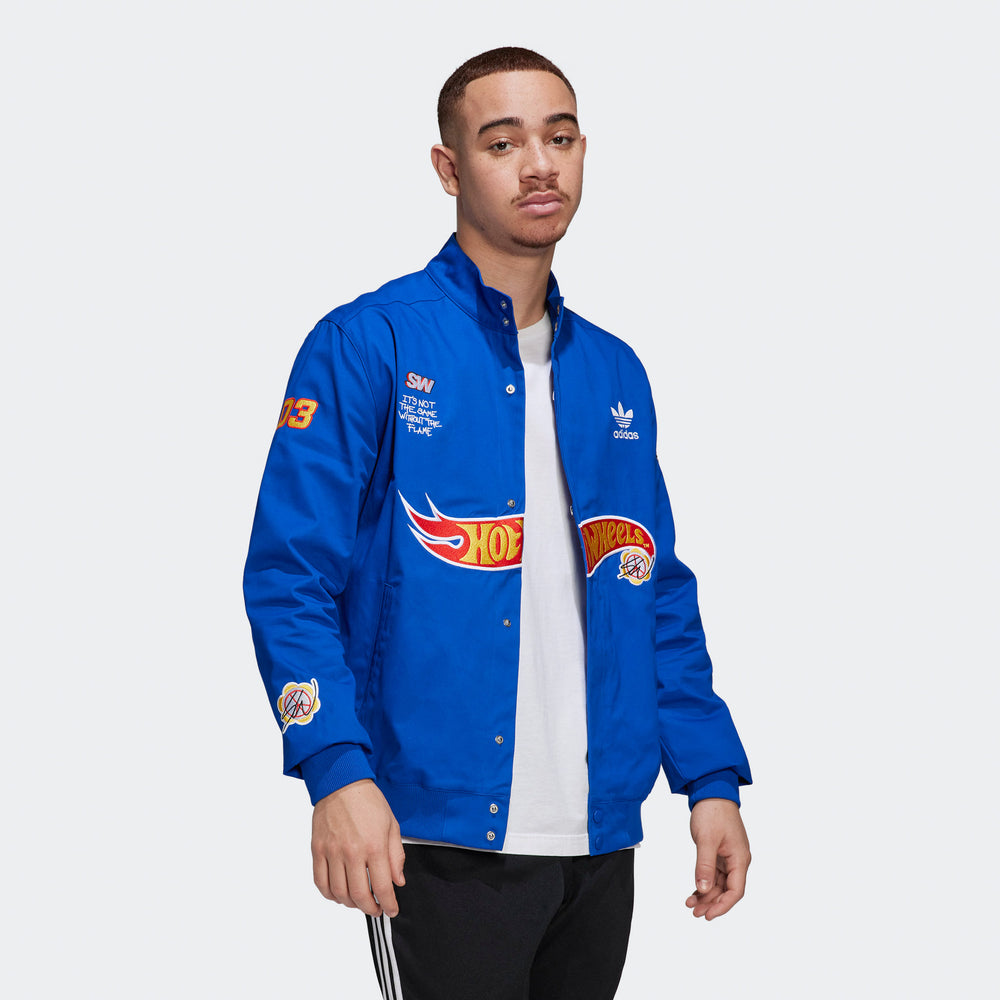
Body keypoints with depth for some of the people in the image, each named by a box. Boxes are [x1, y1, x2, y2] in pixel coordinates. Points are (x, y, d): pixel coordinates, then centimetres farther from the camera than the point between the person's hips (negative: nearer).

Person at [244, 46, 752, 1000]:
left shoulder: (614, 374, 14)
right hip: (440, 838, -6)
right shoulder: (369, 345, -5)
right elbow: (290, 575, -10)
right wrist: (337, 771, -22)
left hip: (599, 840, 6)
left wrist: (712, 777, 7)